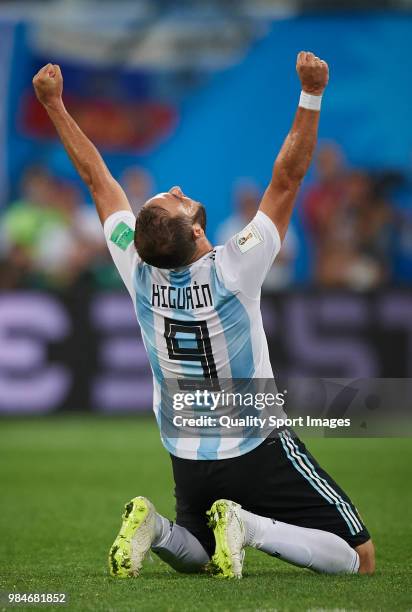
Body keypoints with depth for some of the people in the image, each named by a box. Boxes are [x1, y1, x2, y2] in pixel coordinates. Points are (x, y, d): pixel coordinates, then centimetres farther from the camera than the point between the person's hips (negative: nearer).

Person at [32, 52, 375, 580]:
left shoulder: (138, 270, -12)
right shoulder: (234, 269, -23)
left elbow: (97, 179, -3)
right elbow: (286, 179, -22)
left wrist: (54, 104, 5)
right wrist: (311, 95, -25)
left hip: (188, 461, 5)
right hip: (259, 452, -5)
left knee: (197, 557, 29)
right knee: (359, 560, 0)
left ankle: (154, 529, -4)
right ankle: (247, 527, -18)